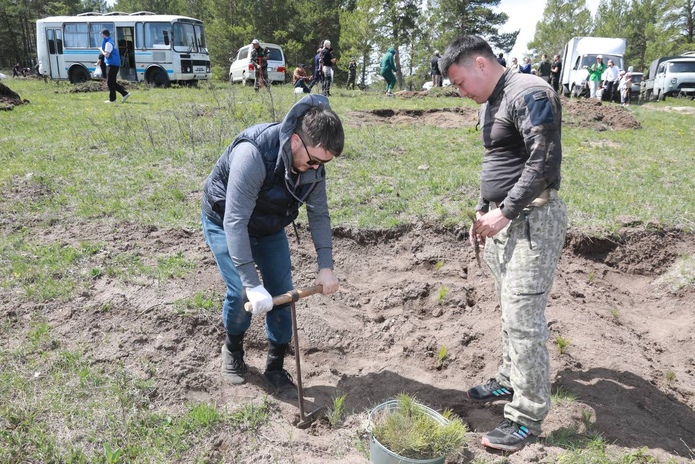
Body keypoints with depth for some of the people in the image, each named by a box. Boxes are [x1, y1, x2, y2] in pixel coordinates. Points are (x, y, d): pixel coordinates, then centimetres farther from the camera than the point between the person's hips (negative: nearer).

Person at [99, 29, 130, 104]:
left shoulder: (108, 43, -14)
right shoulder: (111, 41, 17)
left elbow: (107, 55, -19)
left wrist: (101, 50, -5)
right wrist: (102, 51, 12)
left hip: (112, 65, -10)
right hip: (115, 64, 10)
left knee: (110, 82, -3)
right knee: (112, 82, 14)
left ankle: (112, 99, 1)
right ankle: (125, 94, 10)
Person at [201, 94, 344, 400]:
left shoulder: (313, 160, -20)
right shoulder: (253, 154, -39)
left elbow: (319, 214, -10)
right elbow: (235, 222, -40)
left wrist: (326, 266, -17)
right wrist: (252, 285, -41)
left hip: (269, 227, 5)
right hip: (225, 223, -5)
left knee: (282, 292, -1)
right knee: (241, 291, -14)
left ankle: (275, 368, 17)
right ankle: (233, 349, 19)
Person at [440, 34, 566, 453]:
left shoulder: (529, 95, -13)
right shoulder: (490, 103, 17)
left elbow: (544, 162, -20)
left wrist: (505, 213, -18)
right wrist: (483, 212, 20)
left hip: (533, 220, -9)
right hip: (503, 218, 9)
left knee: (523, 317, -7)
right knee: (511, 310, 16)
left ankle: (527, 418, 4)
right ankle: (510, 381, 31)